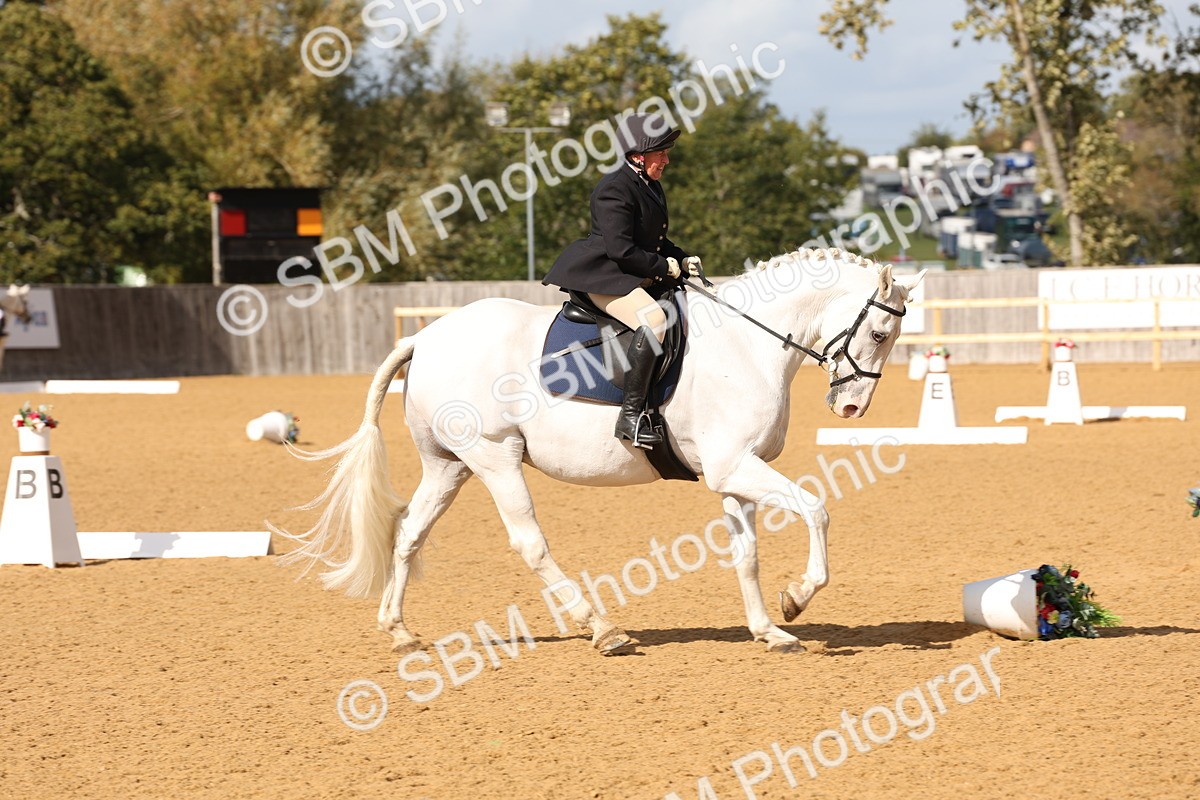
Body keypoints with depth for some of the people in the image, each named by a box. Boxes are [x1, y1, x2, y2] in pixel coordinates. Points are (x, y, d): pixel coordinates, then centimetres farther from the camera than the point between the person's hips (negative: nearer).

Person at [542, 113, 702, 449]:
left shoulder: (651, 187, 17)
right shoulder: (615, 188, -15)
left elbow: (658, 242, 26)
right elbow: (620, 250, -22)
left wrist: (682, 259, 8)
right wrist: (664, 266, -14)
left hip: (639, 280, 11)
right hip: (602, 276, -11)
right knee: (653, 321, -33)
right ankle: (631, 415, -35)